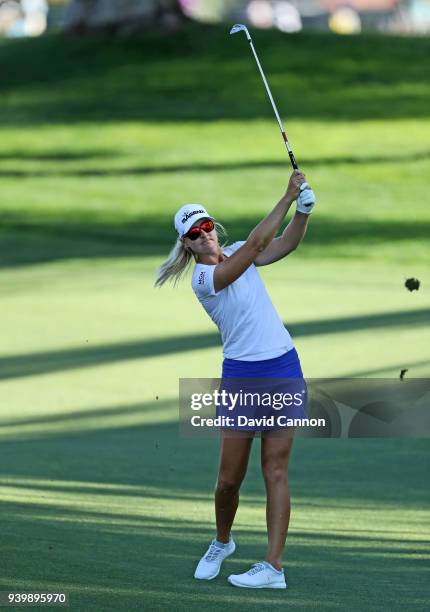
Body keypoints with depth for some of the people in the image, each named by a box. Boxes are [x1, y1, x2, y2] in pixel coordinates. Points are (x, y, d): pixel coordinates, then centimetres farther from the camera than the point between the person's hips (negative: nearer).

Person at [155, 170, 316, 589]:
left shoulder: (235, 254, 6)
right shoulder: (203, 279, -12)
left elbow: (285, 244, -1)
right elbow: (257, 243, -20)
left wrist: (303, 209, -20)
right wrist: (287, 197, -20)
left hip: (283, 368, 3)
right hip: (241, 376, -3)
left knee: (275, 471, -2)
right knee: (229, 476, 0)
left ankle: (273, 567, -5)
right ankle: (222, 542, 30)